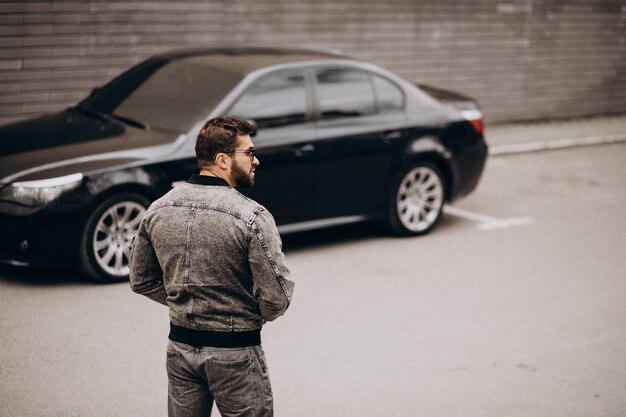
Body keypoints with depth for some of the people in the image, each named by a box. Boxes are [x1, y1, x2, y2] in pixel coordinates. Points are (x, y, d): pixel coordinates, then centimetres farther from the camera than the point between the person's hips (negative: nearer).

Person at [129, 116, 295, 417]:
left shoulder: (158, 210, -1)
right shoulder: (251, 216, -18)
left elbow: (142, 281, 9)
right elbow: (277, 298, -18)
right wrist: (255, 315, 3)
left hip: (180, 347, 5)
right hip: (235, 351, -5)